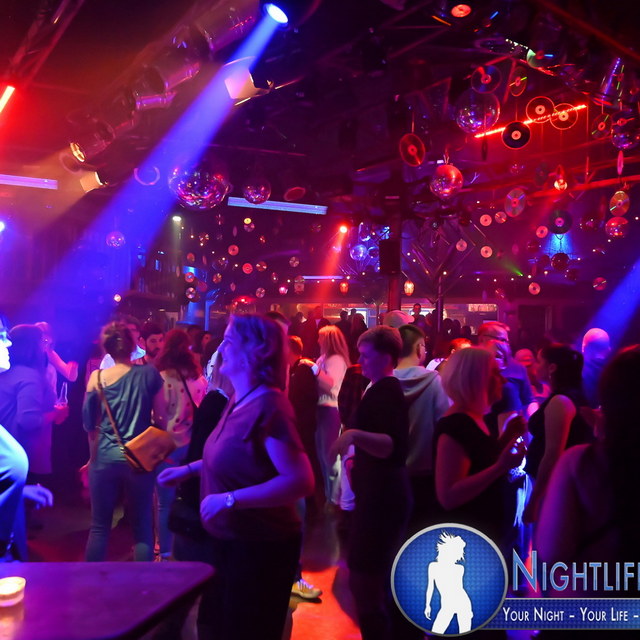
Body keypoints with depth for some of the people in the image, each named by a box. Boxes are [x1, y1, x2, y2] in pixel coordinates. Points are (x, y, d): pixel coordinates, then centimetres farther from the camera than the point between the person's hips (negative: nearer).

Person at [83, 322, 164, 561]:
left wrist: (93, 456, 14)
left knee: (99, 526, 13)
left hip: (105, 458, 1)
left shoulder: (97, 377, -1)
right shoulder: (149, 373, -3)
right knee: (142, 526, 10)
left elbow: (89, 424, 2)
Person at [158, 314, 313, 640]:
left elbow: (301, 481, -31)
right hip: (229, 540, 9)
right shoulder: (238, 401, 5)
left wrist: (231, 499, -31)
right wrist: (189, 469, 13)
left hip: (260, 545, -9)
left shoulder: (269, 406, -25)